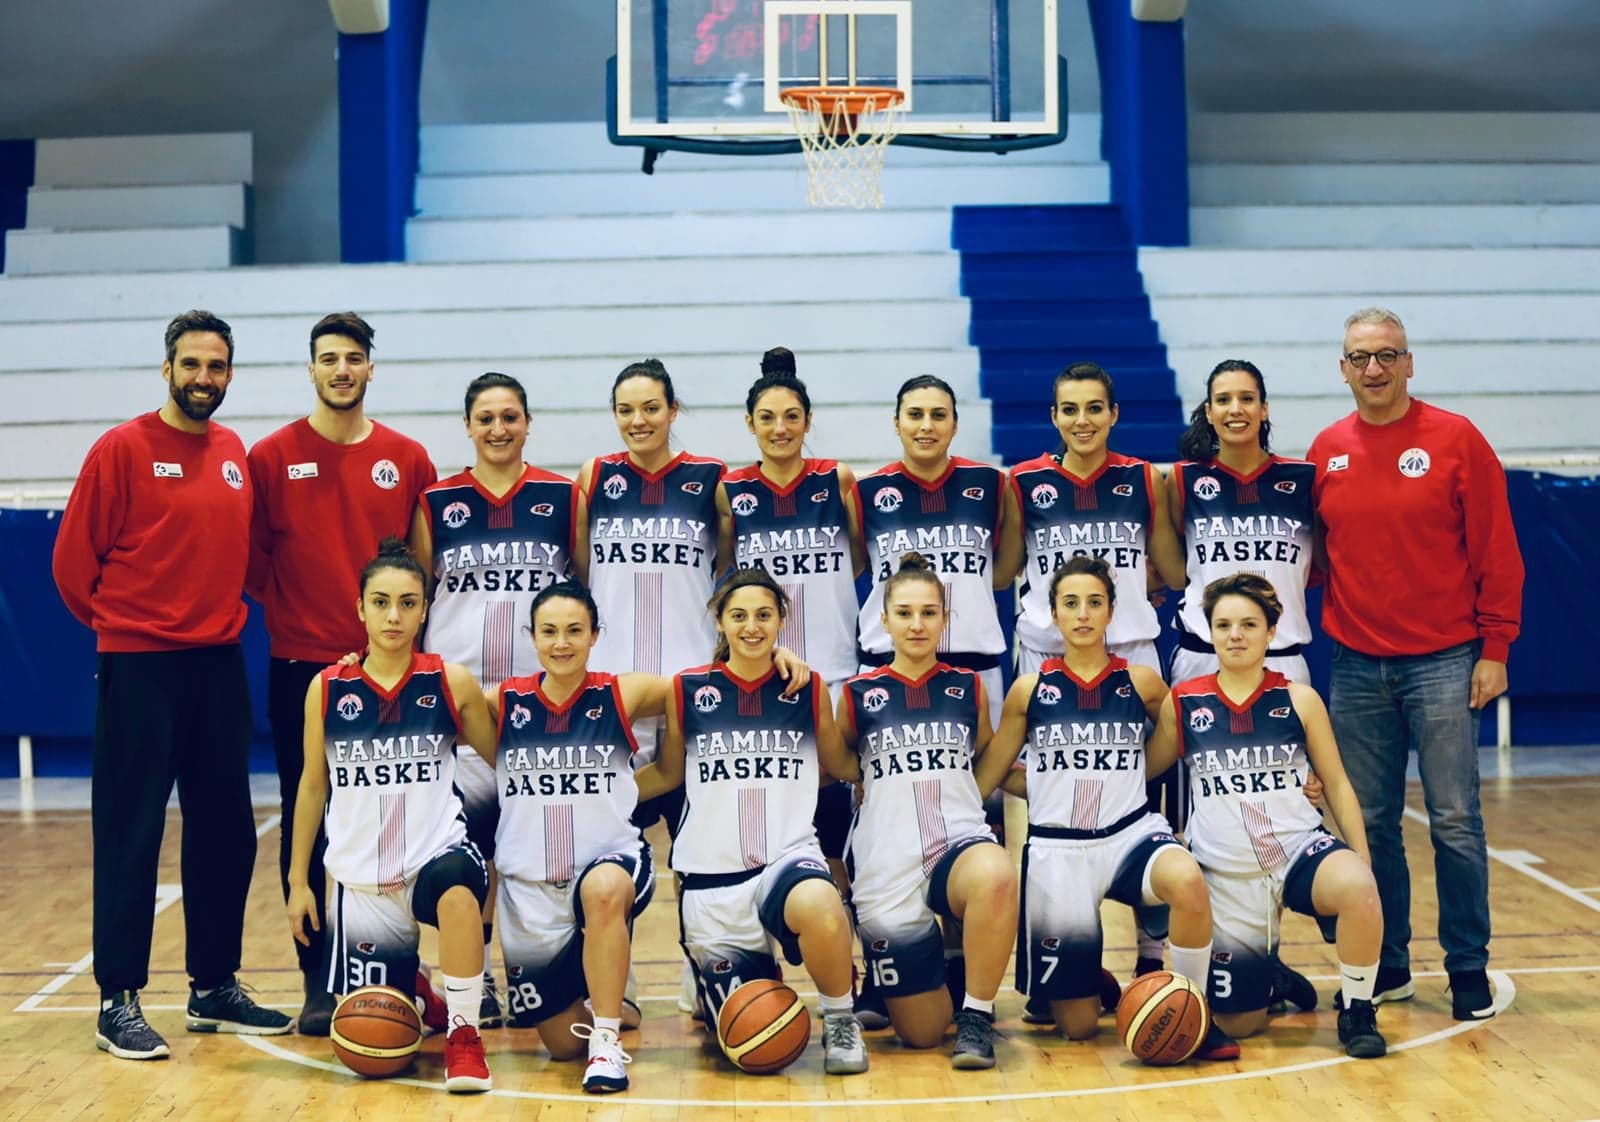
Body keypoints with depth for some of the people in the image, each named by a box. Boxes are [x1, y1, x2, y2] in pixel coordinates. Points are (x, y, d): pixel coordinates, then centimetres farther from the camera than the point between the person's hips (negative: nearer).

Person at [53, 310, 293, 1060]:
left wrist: (221, 612, 9)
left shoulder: (236, 454, 9)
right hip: (139, 667, -6)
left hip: (219, 662, 6)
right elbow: (74, 561, -4)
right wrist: (120, 625, 4)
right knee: (129, 837, -2)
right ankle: (118, 1003, 6)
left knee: (226, 831, 10)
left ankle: (214, 989, 22)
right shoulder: (123, 448, -7)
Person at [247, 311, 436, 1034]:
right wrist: (288, 613, -4)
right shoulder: (272, 457, 2)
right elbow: (253, 556, 4)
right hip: (300, 667, -1)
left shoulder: (407, 460, 6)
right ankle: (317, 978, 10)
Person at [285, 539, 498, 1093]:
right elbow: (312, 787, 8)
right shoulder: (327, 689, -2)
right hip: (359, 877, 2)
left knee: (457, 886, -40)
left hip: (436, 854, -2)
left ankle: (463, 1034, -20)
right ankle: (412, 993, 42)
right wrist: (298, 880, 10)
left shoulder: (453, 683, -6)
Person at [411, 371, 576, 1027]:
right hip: (458, 688, 0)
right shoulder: (436, 502, 5)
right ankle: (475, 977, 11)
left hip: (544, 689, 0)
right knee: (472, 831, 1)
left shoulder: (563, 497, 5)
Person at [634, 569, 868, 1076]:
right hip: (712, 878, 1)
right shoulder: (688, 690, 2)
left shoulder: (808, 689, 3)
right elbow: (667, 773, 13)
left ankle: (840, 1022, -10)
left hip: (789, 857, -1)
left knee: (819, 906, -40)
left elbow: (839, 766, 15)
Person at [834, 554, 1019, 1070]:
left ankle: (976, 1016, -18)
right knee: (920, 1034, -2)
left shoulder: (969, 688, 8)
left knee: (995, 875, -40)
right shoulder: (858, 694, 4)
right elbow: (837, 765, 16)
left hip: (961, 843, 0)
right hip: (887, 866, 0)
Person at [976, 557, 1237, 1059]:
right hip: (1057, 848, 0)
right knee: (1077, 1027, 1)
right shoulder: (1030, 688, 1)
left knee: (1188, 882, -37)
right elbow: (989, 775, 9)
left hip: (1131, 832, 0)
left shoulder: (1141, 682, 1)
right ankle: (1091, 982, 39)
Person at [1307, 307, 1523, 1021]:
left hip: (1444, 663, -3)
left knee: (1454, 822, -2)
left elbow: (1497, 553, -3)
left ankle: (1469, 969, 9)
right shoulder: (1327, 451, 7)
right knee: (1370, 824, 8)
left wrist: (1494, 649, -6)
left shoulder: (1456, 440, -3)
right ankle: (1387, 966, 19)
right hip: (1357, 667, 4)